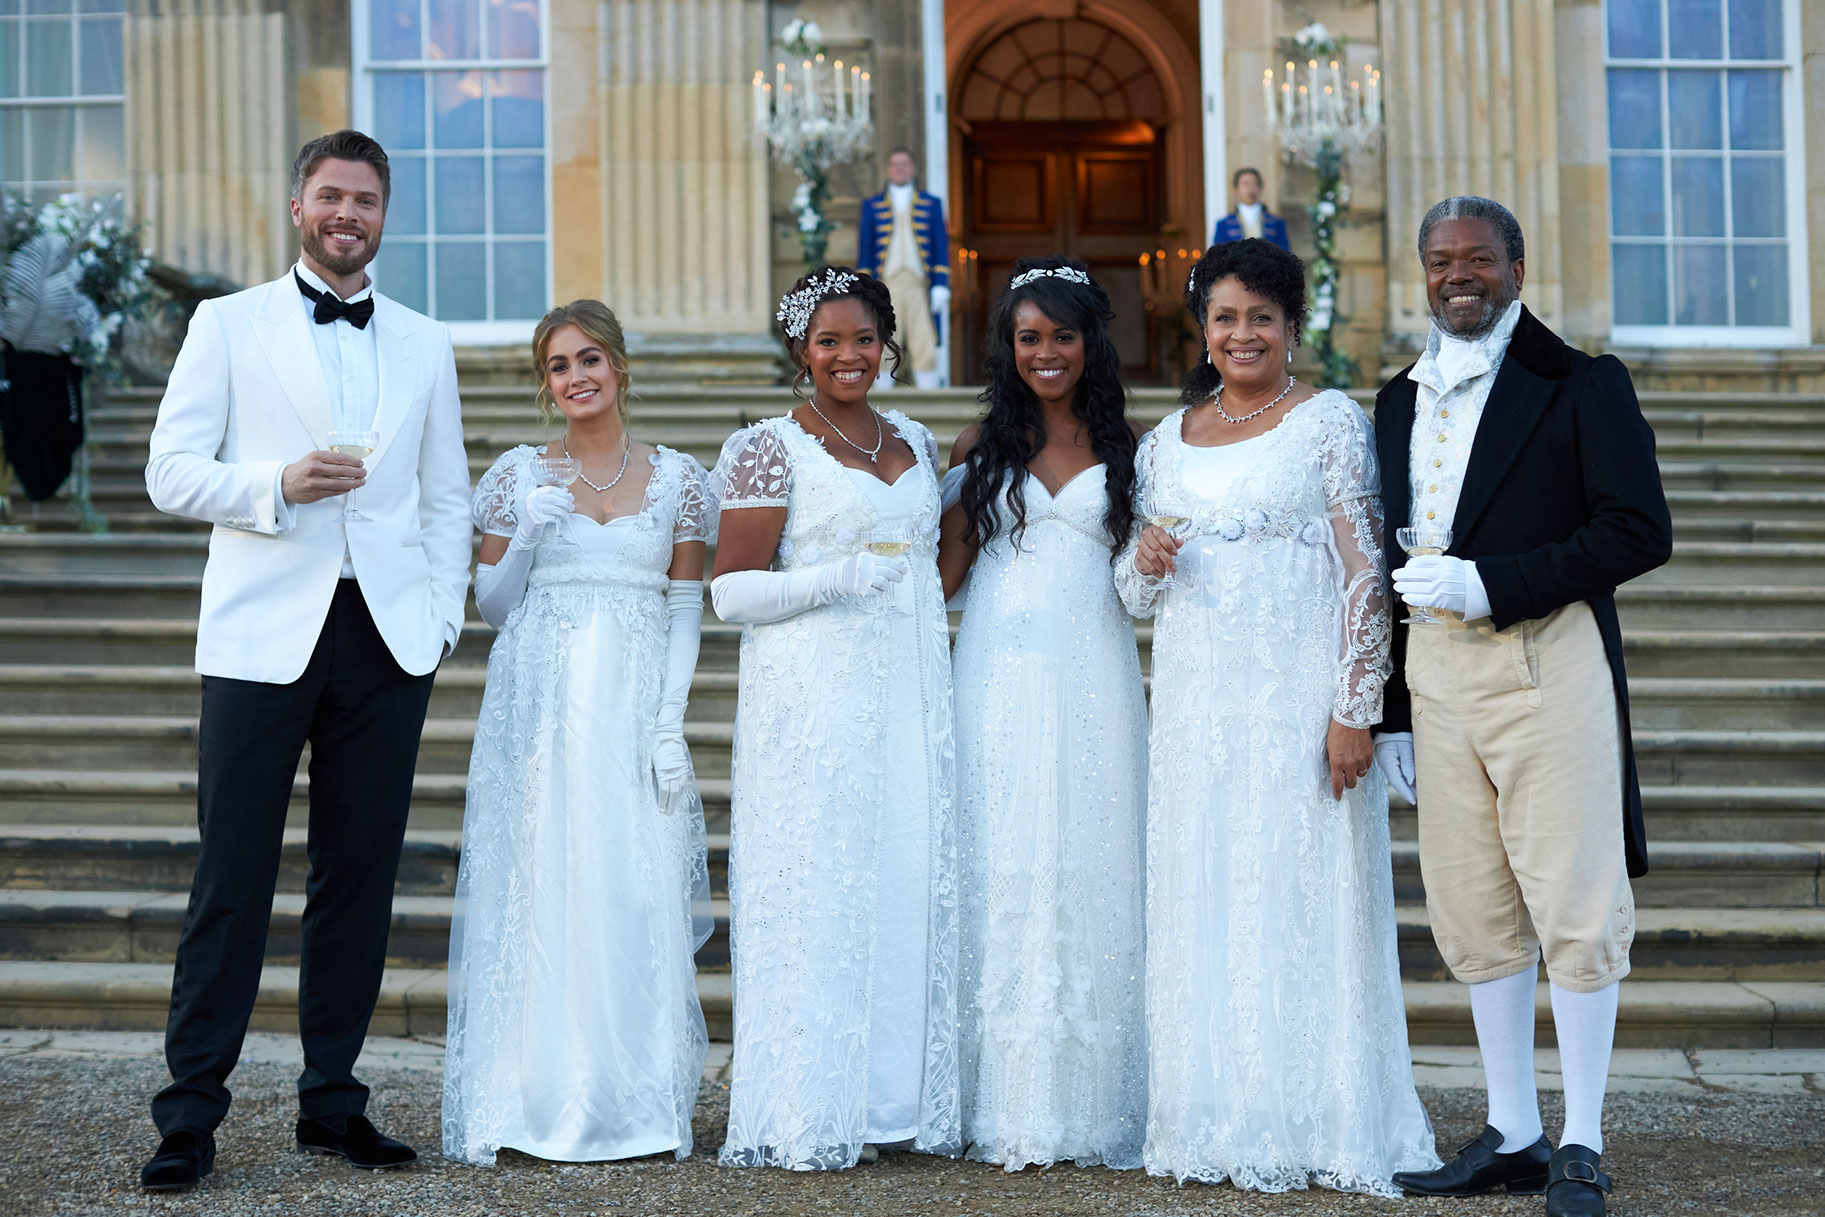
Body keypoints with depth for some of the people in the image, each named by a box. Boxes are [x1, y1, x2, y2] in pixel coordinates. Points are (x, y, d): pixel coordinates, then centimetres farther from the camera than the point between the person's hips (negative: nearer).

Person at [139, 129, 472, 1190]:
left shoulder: (426, 345, 16)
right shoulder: (229, 324, 8)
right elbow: (172, 472, 2)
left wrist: (442, 618, 5)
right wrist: (278, 486, -16)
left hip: (387, 640, 3)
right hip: (264, 635, -3)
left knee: (361, 874, 6)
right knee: (233, 875, -3)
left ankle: (333, 1103, 16)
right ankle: (191, 1113, 4)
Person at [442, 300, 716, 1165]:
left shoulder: (677, 478, 8)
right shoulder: (518, 475, 7)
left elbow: (685, 612, 6)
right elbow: (491, 605, 8)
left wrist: (670, 724, -4)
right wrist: (528, 534, -9)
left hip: (636, 710, 0)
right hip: (539, 709, 0)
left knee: (635, 897, -1)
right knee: (537, 893, -2)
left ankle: (632, 1102, 9)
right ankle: (538, 1101, 6)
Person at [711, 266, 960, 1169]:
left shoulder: (916, 444, 16)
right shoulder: (769, 448, -2)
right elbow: (734, 590, -8)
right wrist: (838, 578, -19)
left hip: (913, 697, 6)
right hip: (813, 699, -5)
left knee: (914, 885, 3)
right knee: (815, 890, -6)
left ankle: (899, 1098, 11)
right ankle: (807, 1117, 0)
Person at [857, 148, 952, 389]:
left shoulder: (932, 204, 11)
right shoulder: (872, 205, 11)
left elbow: (941, 247, 8)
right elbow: (864, 249, 9)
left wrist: (941, 286, -2)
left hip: (919, 287, 0)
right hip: (885, 286, 0)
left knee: (926, 351, -5)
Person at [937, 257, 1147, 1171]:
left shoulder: (1128, 443, 8)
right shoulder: (983, 445, 8)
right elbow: (944, 575, 7)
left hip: (1093, 677, 0)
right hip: (1000, 676, 0)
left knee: (1091, 873, 0)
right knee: (1004, 876, 0)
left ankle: (1092, 1107, 7)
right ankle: (1010, 1108, 7)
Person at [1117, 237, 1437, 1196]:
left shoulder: (1331, 422, -1)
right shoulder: (1167, 440, 13)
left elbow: (1366, 575, -6)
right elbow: (1135, 591, 18)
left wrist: (1354, 712, -14)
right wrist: (1146, 561, -6)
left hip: (1298, 702, -4)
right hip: (1197, 708, 5)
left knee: (1303, 898, -2)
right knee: (1203, 905, 5)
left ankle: (1316, 1130, 7)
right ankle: (1218, 1127, 13)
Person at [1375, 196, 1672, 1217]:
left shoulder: (1583, 385, -1)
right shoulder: (1401, 402, 17)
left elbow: (1642, 530, -10)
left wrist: (1491, 583, -16)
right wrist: (1391, 707, 15)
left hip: (1547, 663, -6)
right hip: (1435, 670, 6)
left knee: (1574, 904, -4)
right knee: (1473, 910, 9)